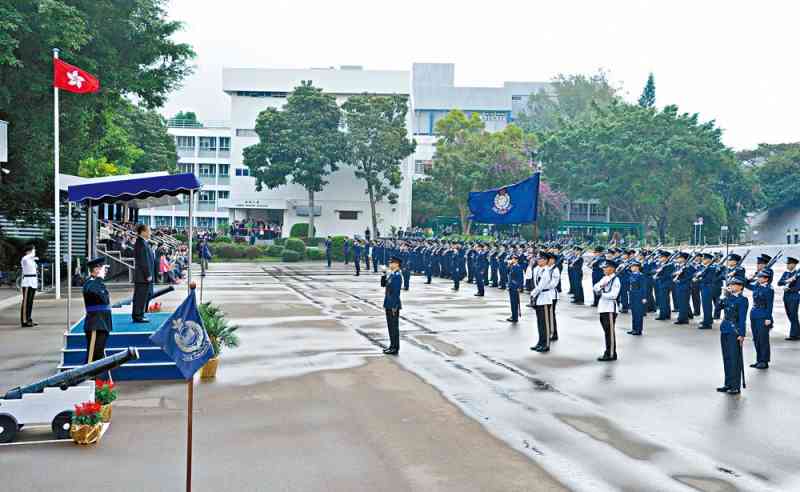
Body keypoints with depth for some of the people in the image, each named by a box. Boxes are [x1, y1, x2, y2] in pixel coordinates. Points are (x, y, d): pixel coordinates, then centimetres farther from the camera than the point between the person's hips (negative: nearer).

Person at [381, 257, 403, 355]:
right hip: (389, 305, 9)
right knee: (390, 326, 15)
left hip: (393, 306, -9)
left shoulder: (398, 276, -18)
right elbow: (383, 284, 15)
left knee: (394, 327, -2)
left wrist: (394, 307, -21)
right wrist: (384, 273, 3)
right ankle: (392, 346, 24)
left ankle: (395, 349, 4)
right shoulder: (391, 274, 11)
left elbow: (396, 292, -20)